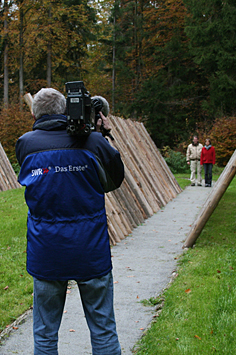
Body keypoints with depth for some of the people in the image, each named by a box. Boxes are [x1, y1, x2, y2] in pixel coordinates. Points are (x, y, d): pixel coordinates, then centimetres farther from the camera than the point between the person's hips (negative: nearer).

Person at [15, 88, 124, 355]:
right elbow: (114, 180, 8)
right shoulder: (93, 141, -7)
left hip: (46, 253, 1)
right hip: (91, 252, -1)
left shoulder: (25, 145, -3)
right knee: (103, 331, 12)